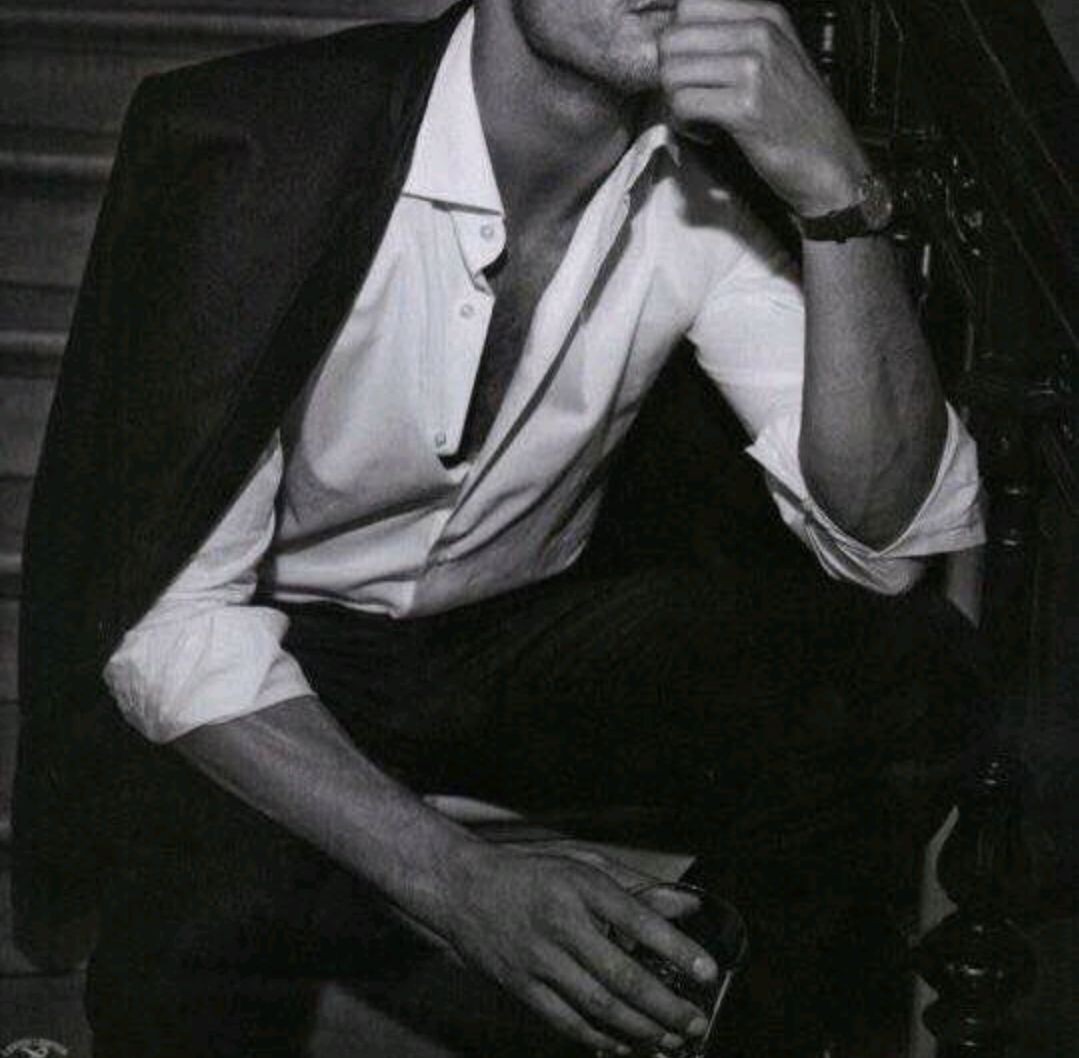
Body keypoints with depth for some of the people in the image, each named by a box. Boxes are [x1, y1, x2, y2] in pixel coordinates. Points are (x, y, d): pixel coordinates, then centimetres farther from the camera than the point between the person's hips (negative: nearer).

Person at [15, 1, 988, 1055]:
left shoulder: (710, 173, -12)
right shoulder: (253, 152, -24)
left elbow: (889, 533, -19)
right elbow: (171, 615, -25)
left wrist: (837, 193, -34)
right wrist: (460, 879, -38)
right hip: (255, 674, -3)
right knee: (207, 922, -35)